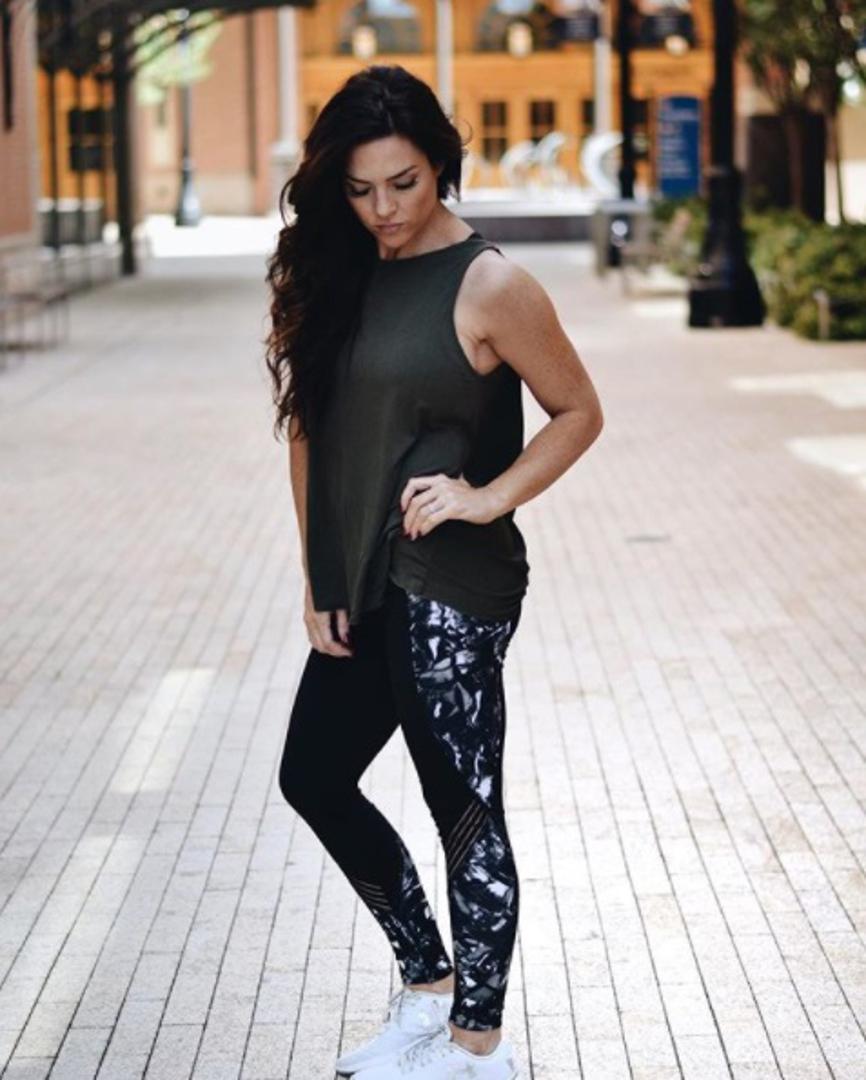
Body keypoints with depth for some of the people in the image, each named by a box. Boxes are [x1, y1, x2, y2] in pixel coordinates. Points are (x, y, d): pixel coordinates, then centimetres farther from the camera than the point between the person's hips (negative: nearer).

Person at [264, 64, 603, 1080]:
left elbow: (578, 412, -4)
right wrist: (317, 579, 3)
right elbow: (310, 426, 8)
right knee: (313, 777, 16)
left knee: (465, 811, 1)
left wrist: (486, 497, -15)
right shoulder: (339, 274, 7)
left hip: (451, 589, -8)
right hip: (365, 587, 8)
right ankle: (427, 981, 33)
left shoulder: (489, 287, -10)